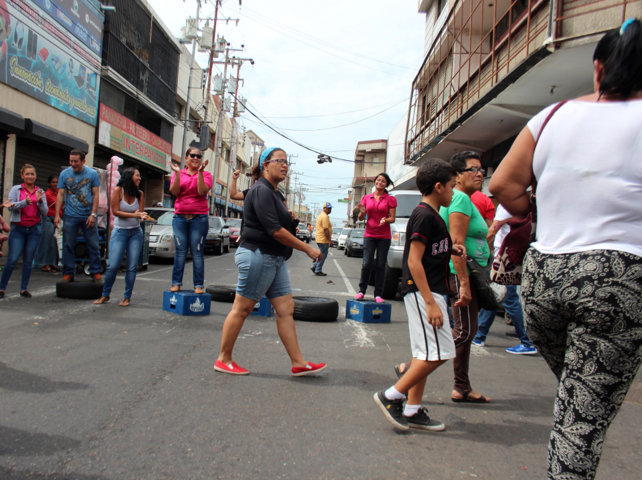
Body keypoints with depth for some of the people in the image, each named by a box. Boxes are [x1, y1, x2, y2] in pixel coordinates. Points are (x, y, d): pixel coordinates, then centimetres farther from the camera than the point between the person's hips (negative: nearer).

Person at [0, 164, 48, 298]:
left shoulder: (40, 192, 11)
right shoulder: (16, 189, 5)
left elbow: (45, 212, 4)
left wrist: (40, 201, -13)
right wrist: (25, 202, -23)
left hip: (34, 229, 2)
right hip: (18, 228, -2)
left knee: (28, 260, 3)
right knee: (12, 259, -7)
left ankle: (24, 289, 12)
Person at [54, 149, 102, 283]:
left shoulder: (92, 174, 2)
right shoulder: (64, 174, 5)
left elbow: (95, 195, 1)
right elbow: (60, 195, 5)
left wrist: (93, 214, -8)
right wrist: (57, 214, -3)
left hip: (88, 215, -1)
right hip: (70, 216, 1)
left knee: (93, 245, 0)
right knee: (68, 245, 3)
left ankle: (96, 272, 10)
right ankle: (68, 273, 12)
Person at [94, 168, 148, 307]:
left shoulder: (139, 194, 6)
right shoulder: (117, 191, -4)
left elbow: (140, 212, 1)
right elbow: (115, 211, -8)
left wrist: (142, 216, -23)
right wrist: (133, 215, -16)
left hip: (136, 232, 3)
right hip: (120, 232, -3)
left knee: (132, 267, -1)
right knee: (113, 265, -7)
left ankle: (127, 297, 9)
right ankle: (105, 295, 11)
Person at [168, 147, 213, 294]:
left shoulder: (206, 174, 7)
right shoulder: (178, 174, 12)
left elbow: (202, 191, -11)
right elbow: (174, 191, -3)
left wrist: (200, 172, -16)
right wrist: (177, 173, -12)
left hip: (199, 218, -2)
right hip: (180, 217, 2)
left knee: (197, 252, -2)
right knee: (180, 251, 1)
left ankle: (198, 285, 2)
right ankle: (176, 283, 8)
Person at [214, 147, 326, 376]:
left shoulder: (272, 192, 17)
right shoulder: (261, 190, -13)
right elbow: (274, 230, -21)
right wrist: (308, 249, -18)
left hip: (273, 259, 10)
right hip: (257, 255, -10)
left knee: (286, 309, 6)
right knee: (241, 309, 1)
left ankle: (298, 363, 10)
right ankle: (224, 360, 15)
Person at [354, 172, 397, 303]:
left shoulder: (390, 199, 4)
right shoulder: (366, 198, 10)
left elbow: (392, 218, 1)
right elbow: (361, 218, 11)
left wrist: (385, 220, -20)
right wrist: (361, 213, -11)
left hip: (384, 236, -1)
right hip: (369, 234, 1)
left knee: (380, 265, 1)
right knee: (367, 263, -7)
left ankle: (378, 294, 7)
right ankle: (362, 291, 7)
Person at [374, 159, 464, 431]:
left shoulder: (430, 215, 16)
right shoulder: (424, 216, -14)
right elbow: (413, 260, -21)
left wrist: (450, 249, 9)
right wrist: (430, 302, -24)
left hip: (428, 291, 11)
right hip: (422, 291, -11)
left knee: (425, 353, 12)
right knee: (438, 352, -9)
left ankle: (413, 410, 18)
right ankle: (392, 397, -1)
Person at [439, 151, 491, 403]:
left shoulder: (464, 199, 20)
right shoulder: (461, 199, -13)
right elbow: (457, 244, -22)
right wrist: (464, 283, -25)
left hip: (468, 272, 11)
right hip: (460, 273, -11)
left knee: (466, 330, 13)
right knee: (465, 331, -7)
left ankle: (462, 389, 21)